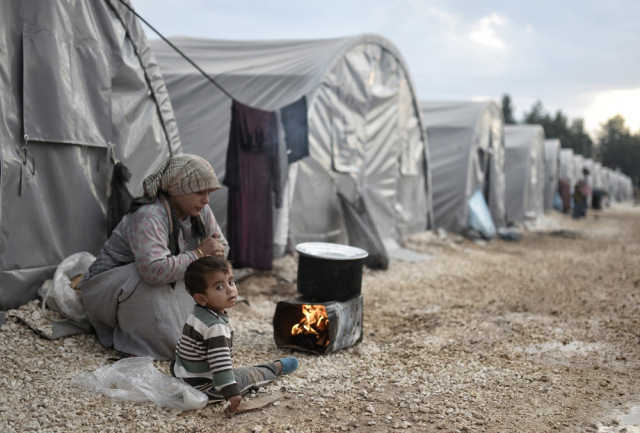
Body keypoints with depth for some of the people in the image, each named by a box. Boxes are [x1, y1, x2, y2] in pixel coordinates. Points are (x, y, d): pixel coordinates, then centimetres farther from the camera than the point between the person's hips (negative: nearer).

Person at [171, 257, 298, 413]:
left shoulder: (197, 314, 1)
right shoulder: (216, 327, -31)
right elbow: (220, 364, -35)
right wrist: (231, 392, -34)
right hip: (202, 387, -9)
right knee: (248, 375, 9)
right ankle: (276, 368, 29)